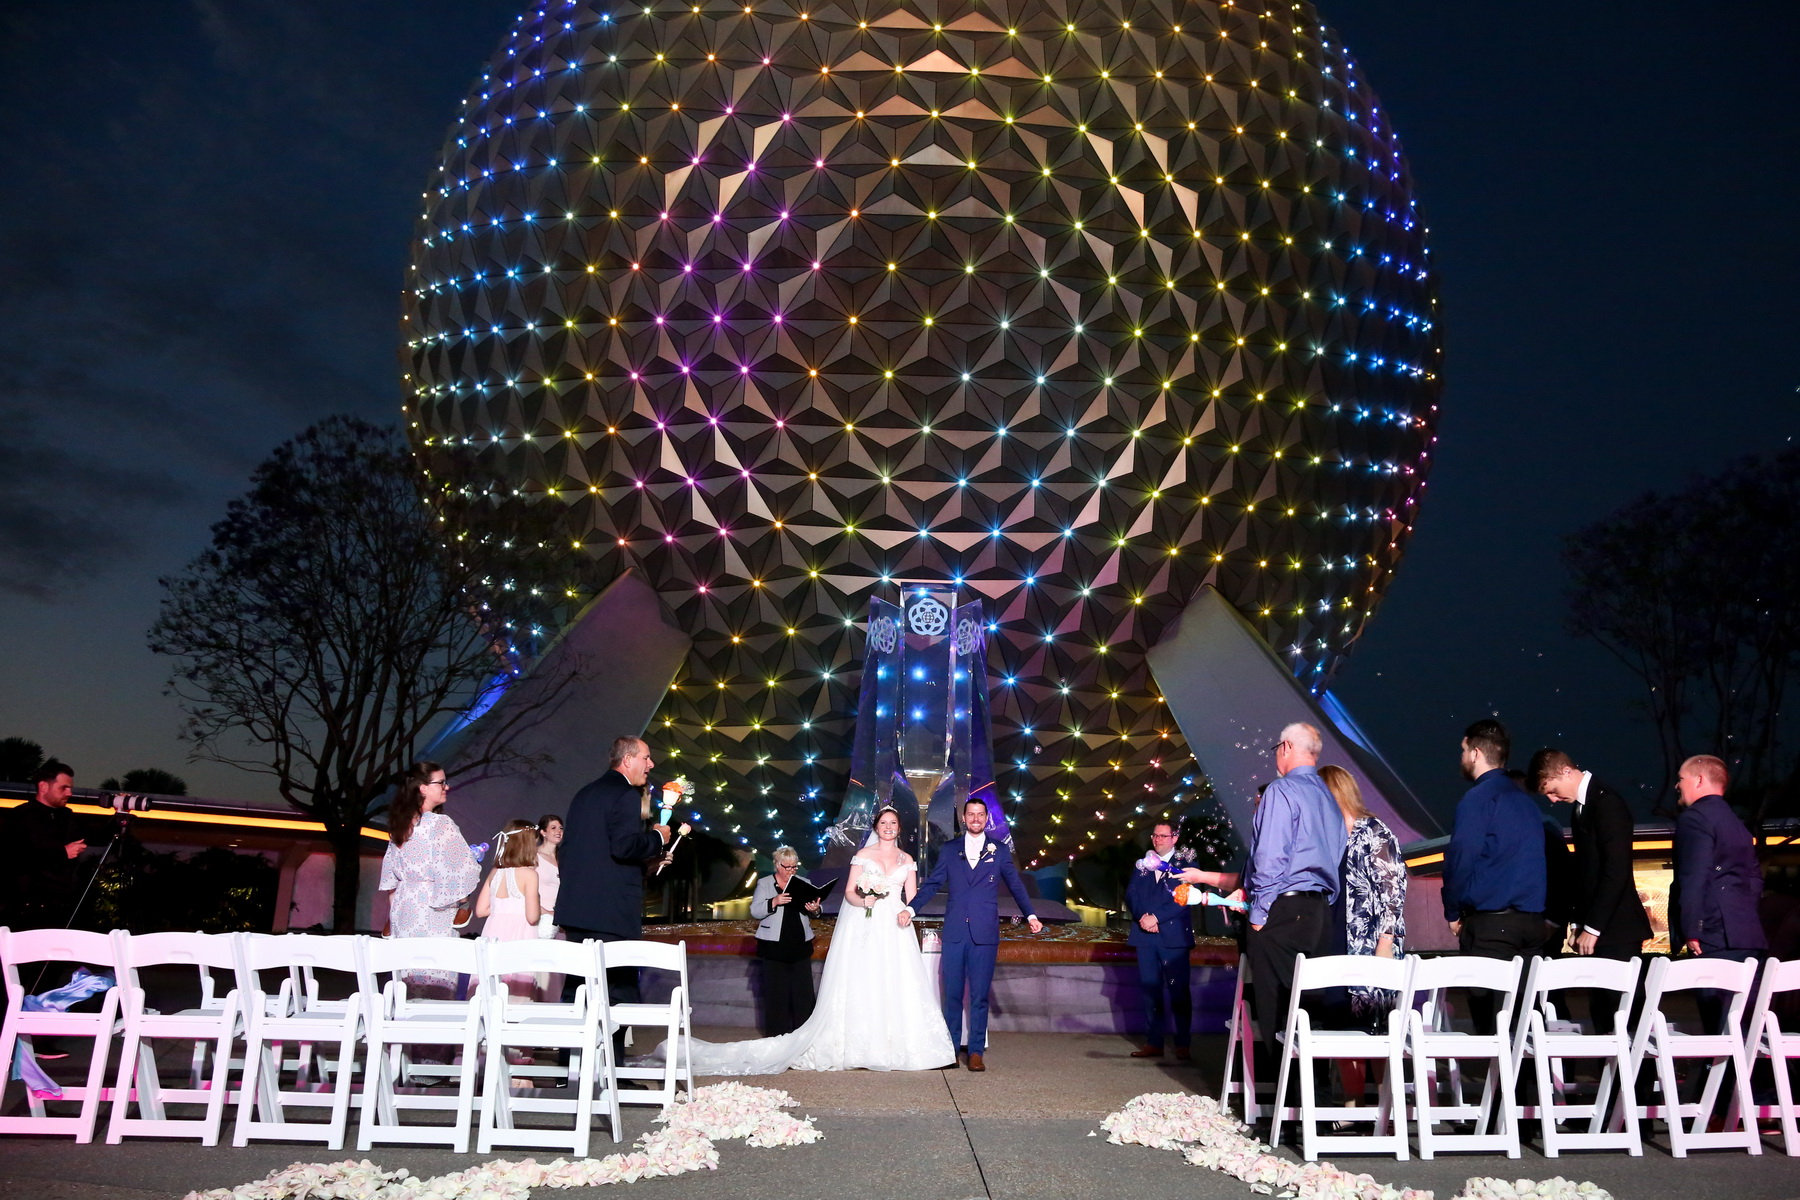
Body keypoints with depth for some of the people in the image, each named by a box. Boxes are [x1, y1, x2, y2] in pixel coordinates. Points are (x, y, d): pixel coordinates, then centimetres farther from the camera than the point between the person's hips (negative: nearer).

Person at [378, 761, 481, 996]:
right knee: (437, 986, -4)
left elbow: (390, 877, 16)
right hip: (432, 915, -8)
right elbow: (464, 869, -16)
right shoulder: (440, 824, -14)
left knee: (403, 987, 13)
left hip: (402, 909, 8)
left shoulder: (400, 825, 8)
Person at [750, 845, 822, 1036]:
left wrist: (815, 909, -13)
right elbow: (755, 911, -4)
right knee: (776, 992, -2)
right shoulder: (764, 884, 5)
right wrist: (774, 902, -21)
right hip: (774, 946, -2)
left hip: (801, 944, 3)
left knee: (802, 990, 0)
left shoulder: (803, 883, 12)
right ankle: (776, 1034, 7)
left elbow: (816, 909, 11)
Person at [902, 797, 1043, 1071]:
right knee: (952, 994, 6)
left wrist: (1031, 915, -3)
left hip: (985, 935, -1)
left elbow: (1016, 885, 8)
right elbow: (932, 884, 9)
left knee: (980, 996, 1)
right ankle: (950, 1047, 17)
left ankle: (976, 1051, 9)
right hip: (954, 933, 1)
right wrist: (910, 909, -4)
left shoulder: (1000, 850, 8)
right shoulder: (949, 851, 11)